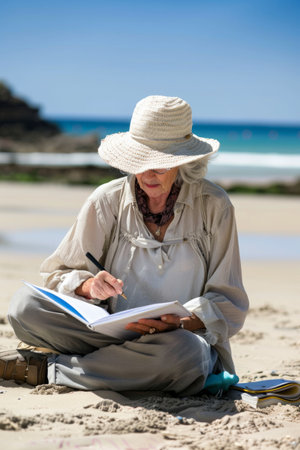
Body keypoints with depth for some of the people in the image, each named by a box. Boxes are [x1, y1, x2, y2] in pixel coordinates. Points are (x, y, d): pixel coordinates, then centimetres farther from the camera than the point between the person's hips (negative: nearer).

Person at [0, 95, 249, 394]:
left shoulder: (213, 206, -3)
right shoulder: (107, 201, 1)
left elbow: (229, 303, -2)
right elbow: (57, 274, 5)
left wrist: (181, 322, -23)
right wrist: (87, 286, -19)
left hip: (188, 337, 0)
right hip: (110, 331, 1)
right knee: (24, 304, -21)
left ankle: (47, 369, -20)